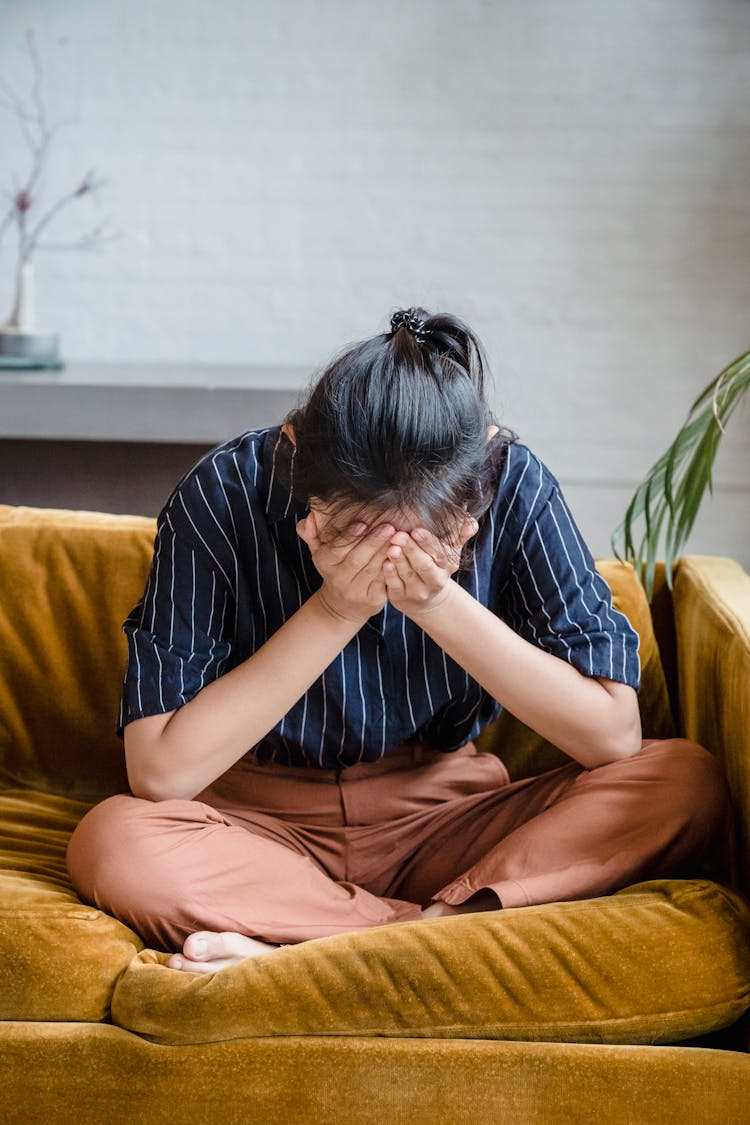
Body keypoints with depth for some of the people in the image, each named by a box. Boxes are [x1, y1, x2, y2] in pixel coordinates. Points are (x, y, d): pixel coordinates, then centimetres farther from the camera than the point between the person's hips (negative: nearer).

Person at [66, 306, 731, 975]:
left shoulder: (515, 486, -15)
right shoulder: (224, 495, -19)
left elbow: (614, 733, -16)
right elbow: (159, 773, -21)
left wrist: (442, 607, -27)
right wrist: (333, 613, -27)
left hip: (445, 820, 2)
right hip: (265, 830, -2)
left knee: (688, 779, -22)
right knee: (111, 843, -33)